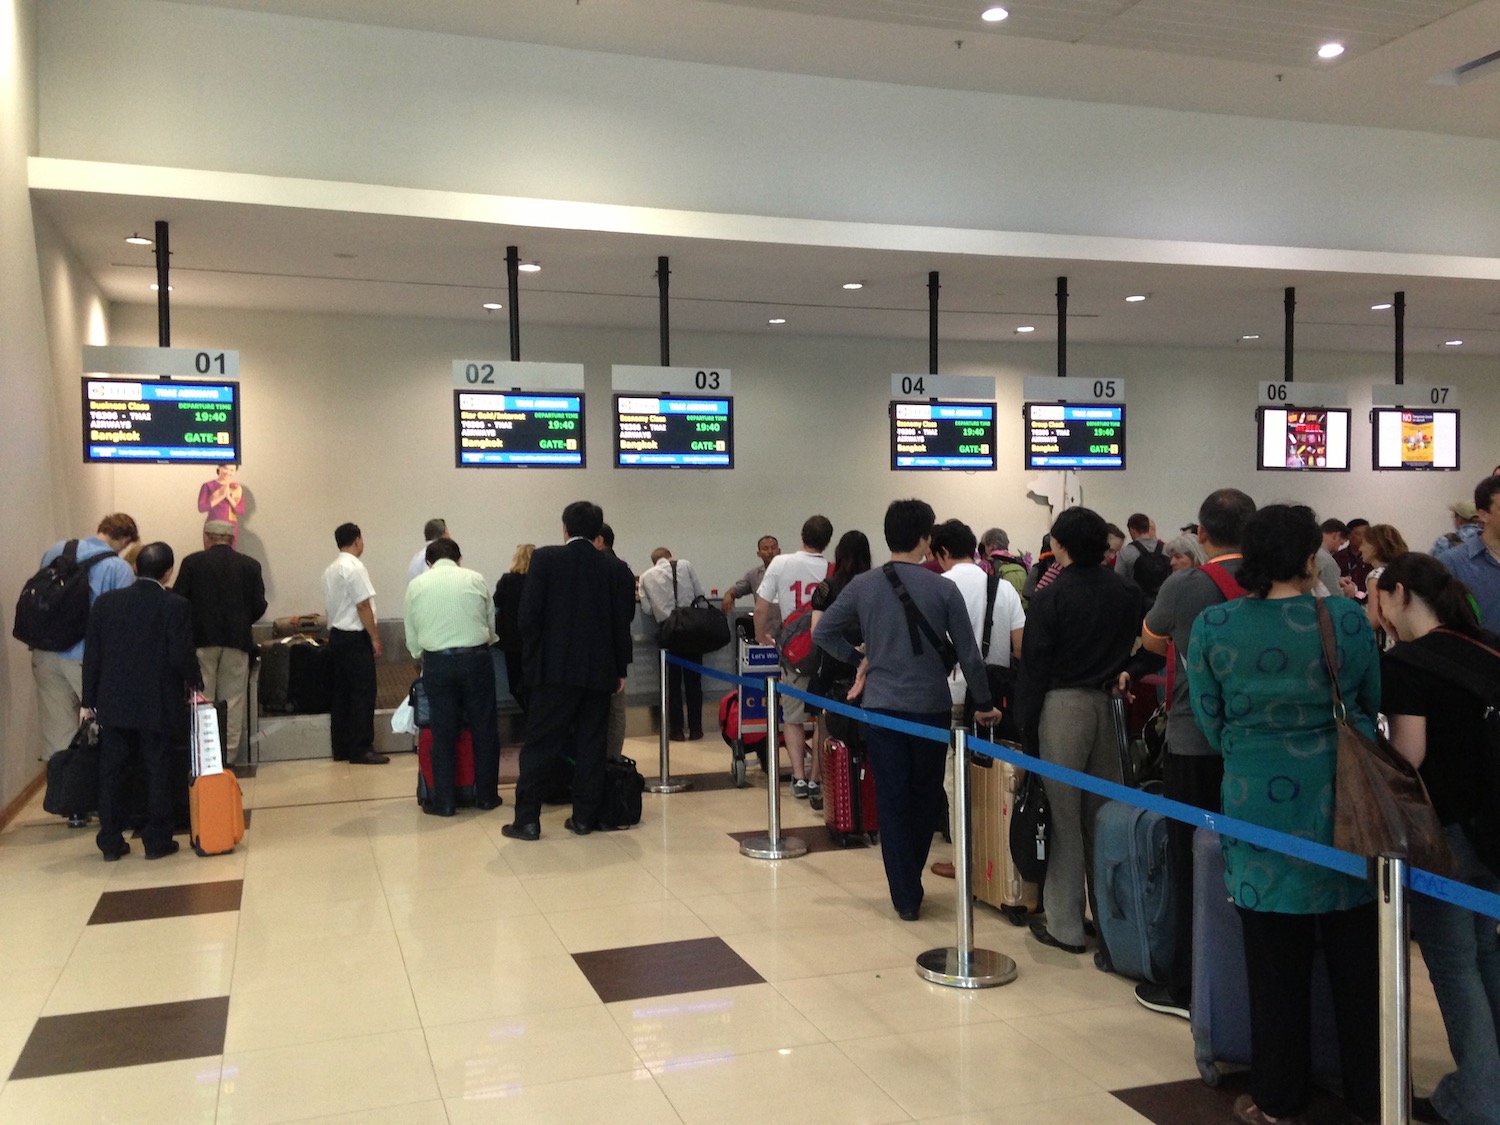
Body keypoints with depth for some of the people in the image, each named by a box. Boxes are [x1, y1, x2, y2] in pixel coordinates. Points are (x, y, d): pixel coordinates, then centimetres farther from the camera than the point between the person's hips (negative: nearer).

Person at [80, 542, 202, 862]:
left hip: (114, 703, 3)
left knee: (113, 772, 11)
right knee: (158, 772, 7)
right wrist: (196, 682, 5)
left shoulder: (106, 602, 1)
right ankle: (157, 840, 11)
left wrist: (88, 701, 10)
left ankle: (111, 842, 17)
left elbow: (92, 655, 3)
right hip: (159, 705, -3)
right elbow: (182, 656, -14)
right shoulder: (176, 606, -11)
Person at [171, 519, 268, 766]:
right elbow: (259, 606, 1)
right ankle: (229, 754, 9)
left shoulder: (192, 562, -2)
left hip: (201, 639, -1)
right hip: (237, 641, 1)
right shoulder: (250, 565, 2)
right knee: (232, 700, 7)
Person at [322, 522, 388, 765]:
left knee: (340, 693, 11)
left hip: (336, 635, 9)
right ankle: (361, 750, -5)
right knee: (363, 693, -6)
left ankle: (341, 749, 15)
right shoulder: (354, 568, -14)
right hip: (355, 637, -9)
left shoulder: (330, 570, 13)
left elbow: (329, 606, 15)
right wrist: (375, 638, -13)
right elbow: (363, 606, -17)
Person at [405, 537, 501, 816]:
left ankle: (443, 801, 13)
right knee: (483, 729, 10)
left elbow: (412, 636, 9)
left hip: (436, 662, 1)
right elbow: (491, 627, 7)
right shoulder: (475, 579, 3)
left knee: (443, 733, 7)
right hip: (476, 659, -1)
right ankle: (486, 796, 17)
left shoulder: (416, 585, 5)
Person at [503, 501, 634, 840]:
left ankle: (527, 819, 1)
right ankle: (584, 817, 11)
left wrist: (534, 657, 7)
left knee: (539, 745, 1)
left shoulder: (545, 559, -4)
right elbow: (621, 620, 6)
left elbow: (529, 614, -7)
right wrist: (620, 669, 14)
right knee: (590, 745, 8)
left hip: (555, 669, -3)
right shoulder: (611, 567, 5)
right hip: (599, 670, 3)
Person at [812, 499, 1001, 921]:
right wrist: (984, 704, 8)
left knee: (891, 803, 5)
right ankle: (910, 882, 27)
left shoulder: (863, 585, -2)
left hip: (882, 706, 1)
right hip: (931, 707, -1)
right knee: (925, 799, 16)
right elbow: (968, 654, -3)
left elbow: (822, 632, 1)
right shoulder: (944, 590, -8)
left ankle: (905, 898, 7)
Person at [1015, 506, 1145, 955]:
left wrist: (1027, 728, -4)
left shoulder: (1050, 598, -10)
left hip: (1062, 706, -5)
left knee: (1064, 816, 3)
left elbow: (1033, 666, -9)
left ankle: (1065, 926, 9)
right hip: (1109, 703, 5)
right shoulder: (1129, 592, 4)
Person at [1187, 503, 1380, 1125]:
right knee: (1357, 955, 16)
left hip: (1258, 800, 0)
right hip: (1344, 796, 0)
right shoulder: (1347, 619, -9)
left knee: (1275, 960, 11)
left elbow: (1209, 720, 0)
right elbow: (1376, 703, 6)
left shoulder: (1212, 626, -8)